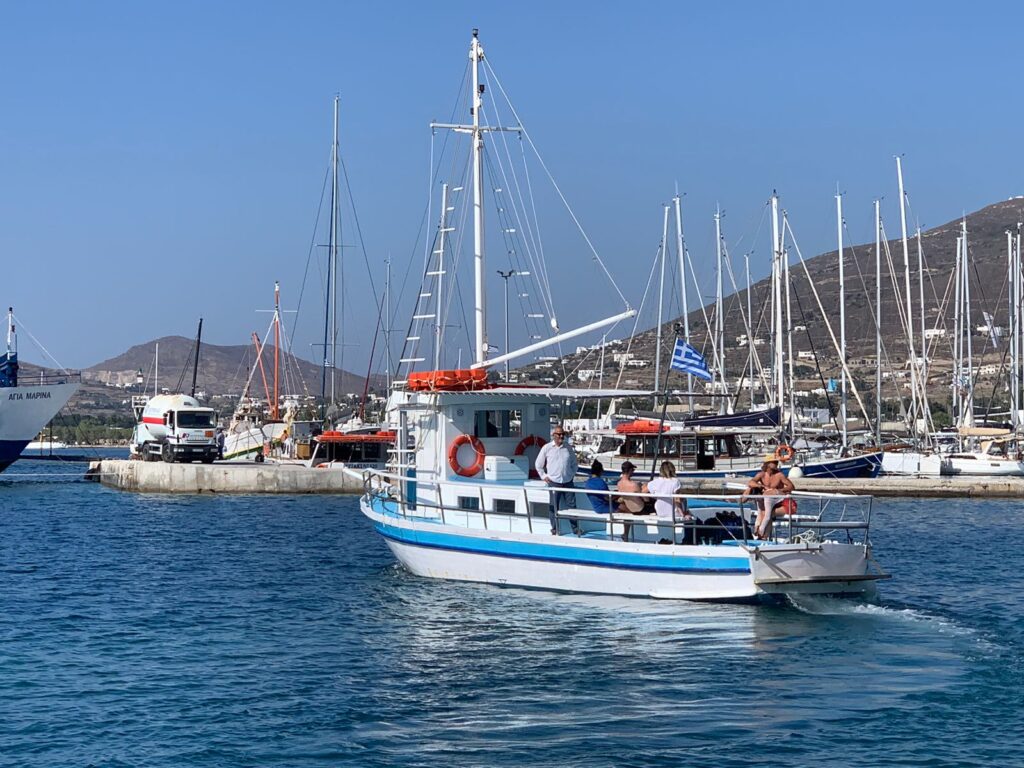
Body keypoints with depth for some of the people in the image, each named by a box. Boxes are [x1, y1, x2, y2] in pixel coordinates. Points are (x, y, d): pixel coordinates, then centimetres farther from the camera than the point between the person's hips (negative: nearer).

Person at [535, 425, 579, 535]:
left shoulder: (568, 448, 7)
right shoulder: (547, 448, 0)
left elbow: (574, 463, 20)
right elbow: (538, 465, 8)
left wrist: (572, 474, 11)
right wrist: (544, 476, 3)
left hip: (568, 481, 2)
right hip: (554, 482, -2)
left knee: (572, 505, 3)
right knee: (553, 507, 1)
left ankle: (575, 528, 12)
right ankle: (554, 529, 10)